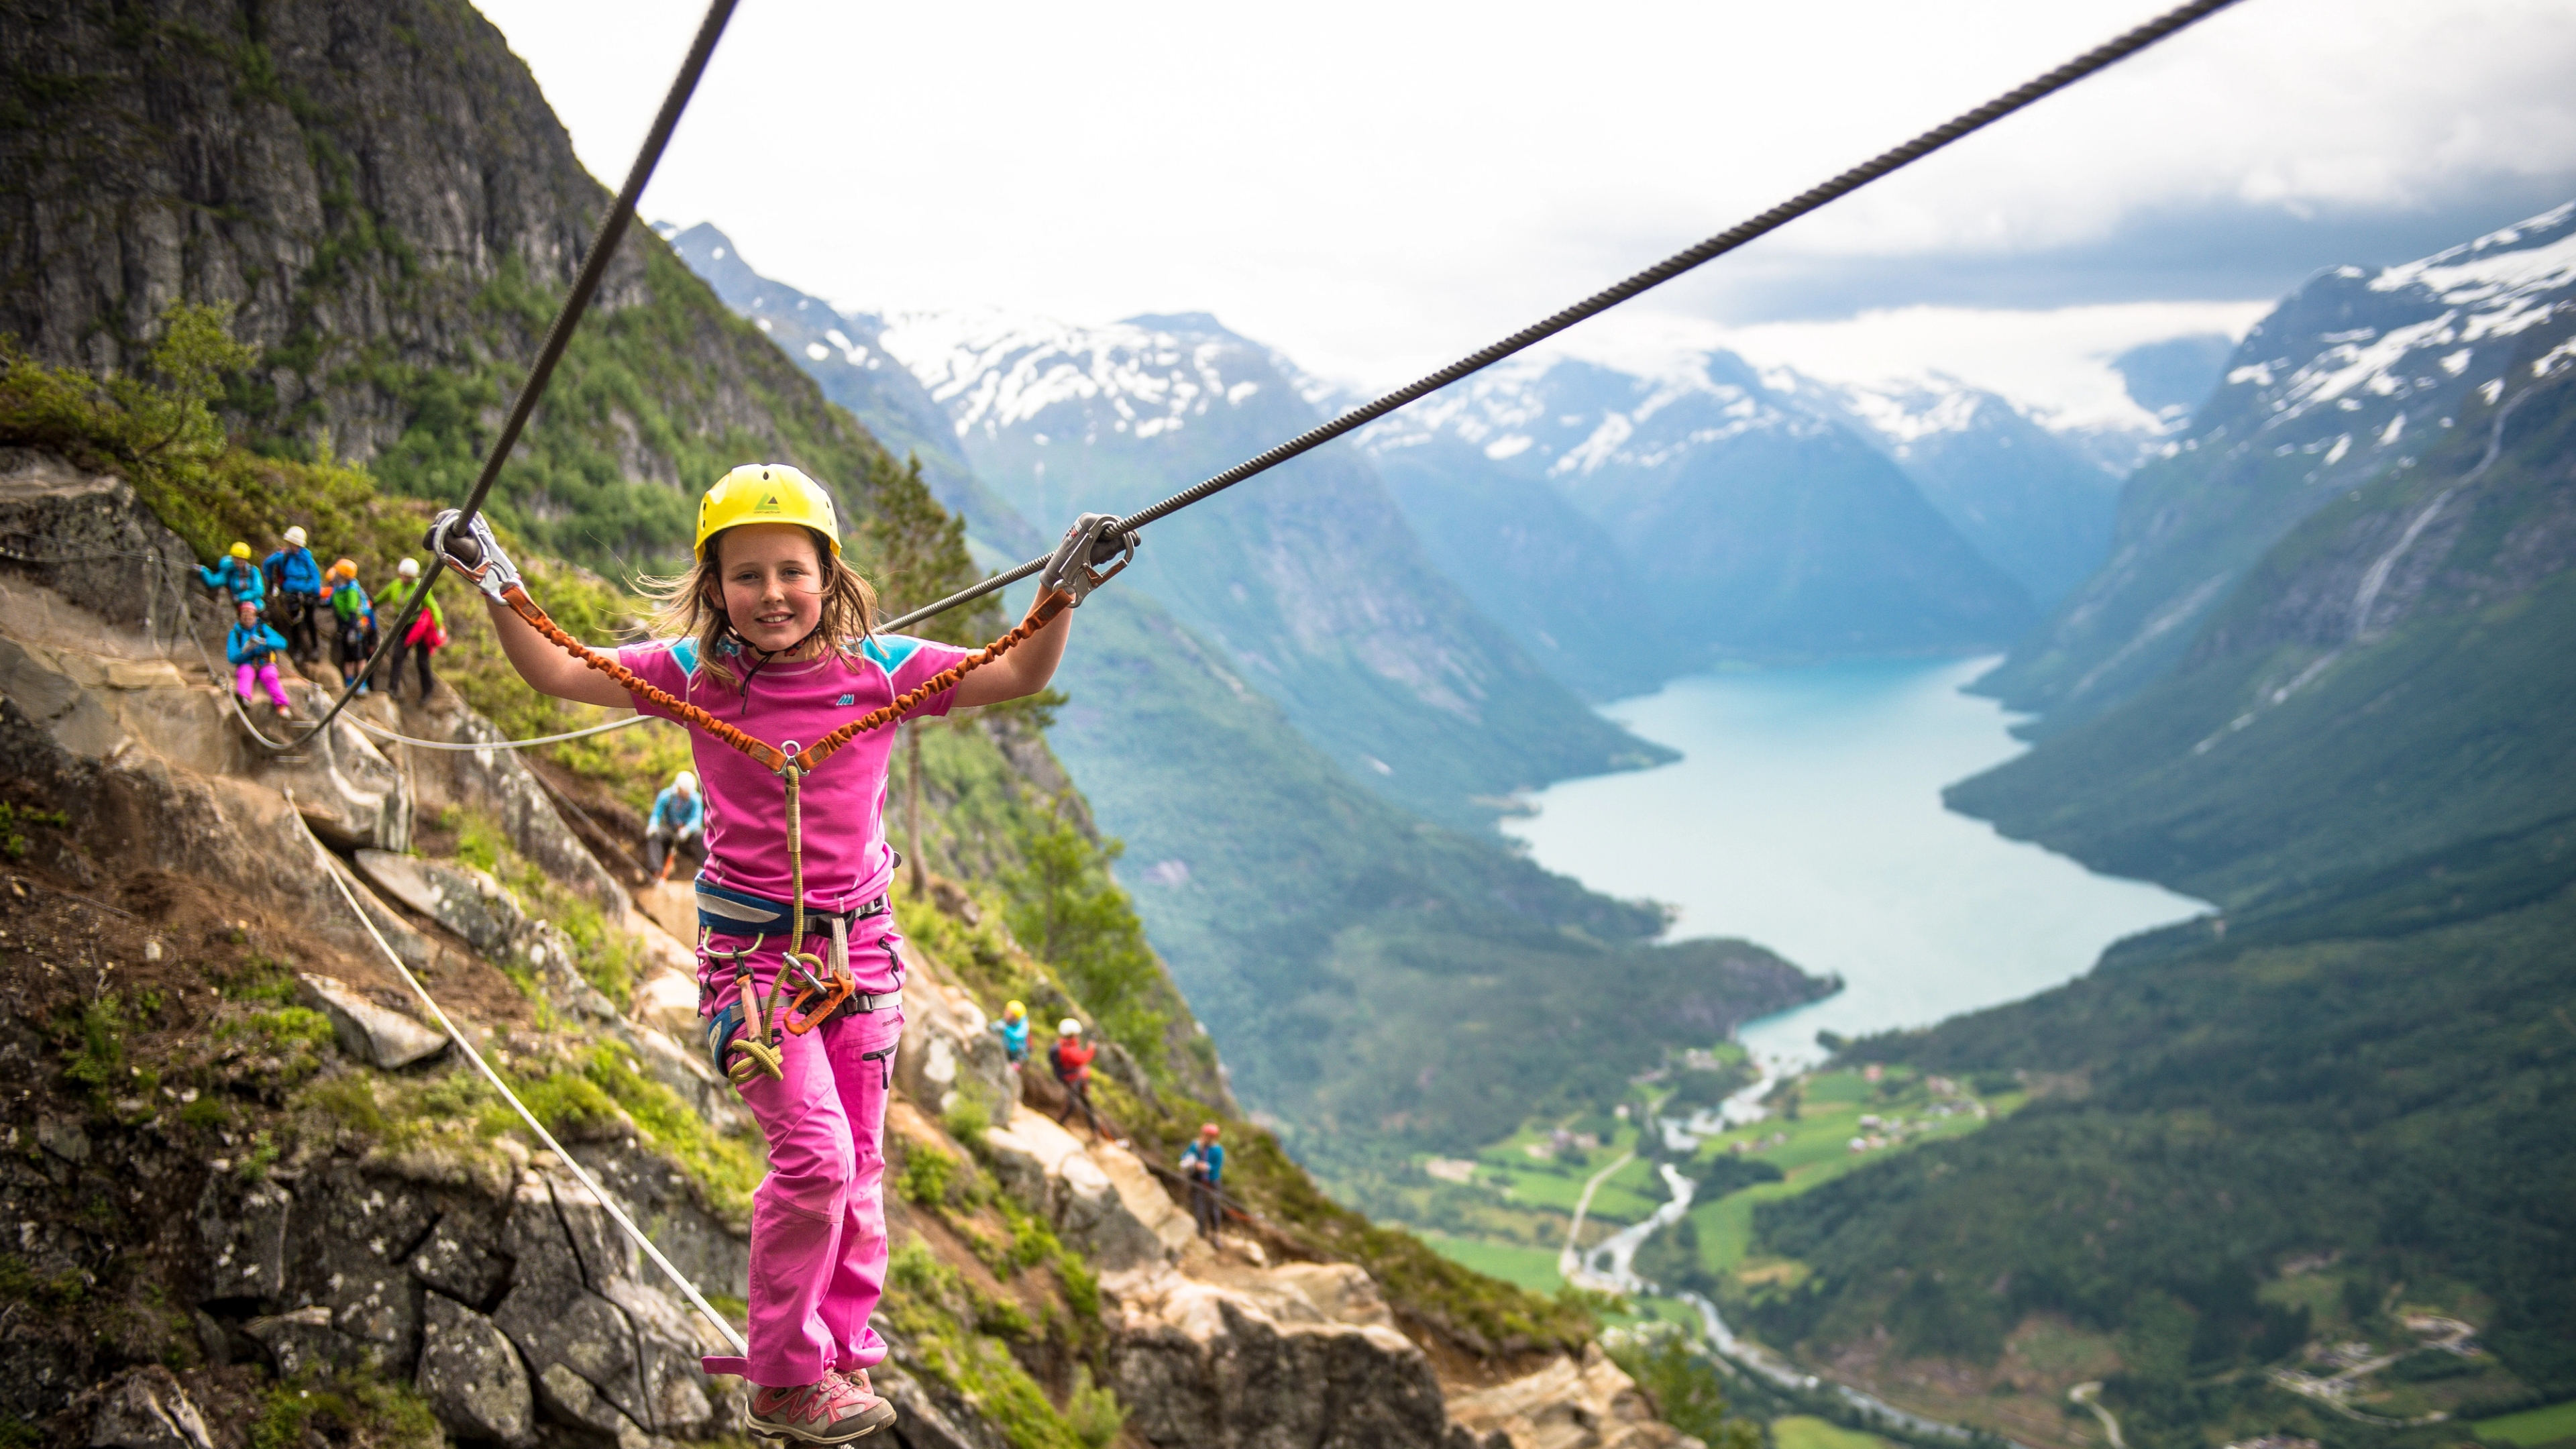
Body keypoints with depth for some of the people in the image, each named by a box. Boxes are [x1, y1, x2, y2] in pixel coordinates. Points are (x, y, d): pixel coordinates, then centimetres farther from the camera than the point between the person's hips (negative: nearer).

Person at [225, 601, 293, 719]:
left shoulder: (263, 629, 7)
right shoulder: (235, 633, 7)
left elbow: (282, 643, -6)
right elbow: (232, 657, -5)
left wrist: (263, 641, -22)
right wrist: (246, 649, -24)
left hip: (265, 664, 0)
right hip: (246, 665, 0)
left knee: (269, 675, -32)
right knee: (245, 673, -33)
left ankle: (281, 704, -50)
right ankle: (244, 696, -62)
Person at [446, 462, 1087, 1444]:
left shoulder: (879, 669, -4)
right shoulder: (692, 673, -4)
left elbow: (1018, 676, -5)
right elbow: (557, 673, -1)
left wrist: (1062, 591, -18)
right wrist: (494, 587, -10)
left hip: (861, 948, 3)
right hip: (751, 951, -2)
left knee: (857, 1166, 10)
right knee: (814, 1151, -15)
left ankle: (843, 1354, 28)